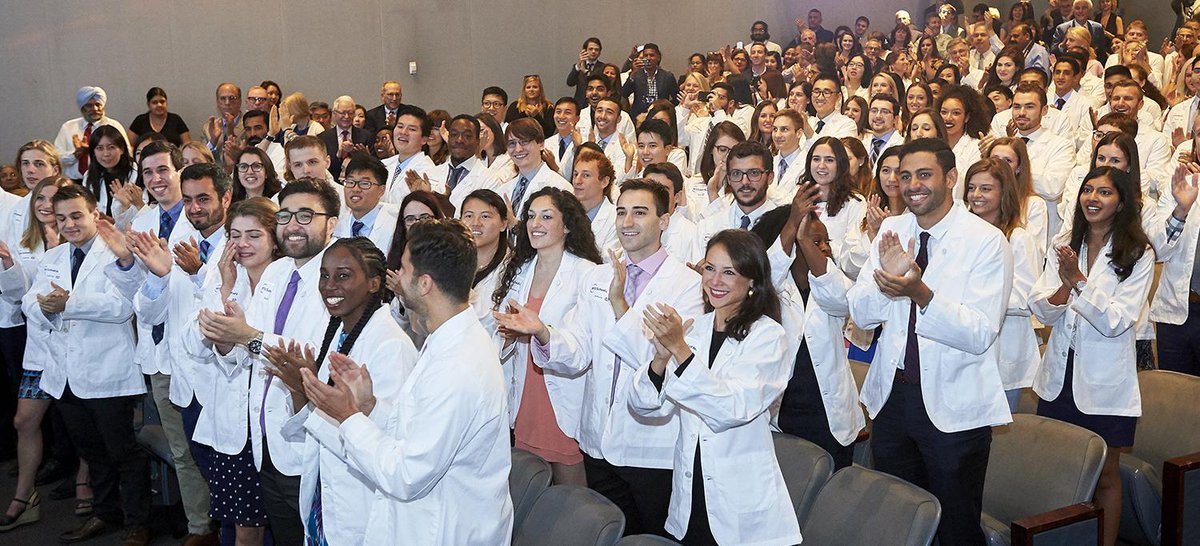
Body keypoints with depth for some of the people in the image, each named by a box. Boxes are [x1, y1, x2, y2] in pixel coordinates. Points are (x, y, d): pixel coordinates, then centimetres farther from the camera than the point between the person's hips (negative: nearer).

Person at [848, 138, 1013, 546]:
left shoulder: (987, 241, -12)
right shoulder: (891, 230, 3)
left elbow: (979, 335, -19)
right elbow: (860, 314, 0)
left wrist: (921, 293, -33)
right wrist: (885, 279, -21)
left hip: (954, 407, -4)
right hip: (891, 395, 5)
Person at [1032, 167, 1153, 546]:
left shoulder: (1138, 255, -8)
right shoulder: (1063, 245, 3)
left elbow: (1116, 322, -15)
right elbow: (1042, 312, -2)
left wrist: (1079, 280, -22)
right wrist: (1064, 287, -22)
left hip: (1104, 383, -3)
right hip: (1060, 375, 4)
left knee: (1105, 475, 9)